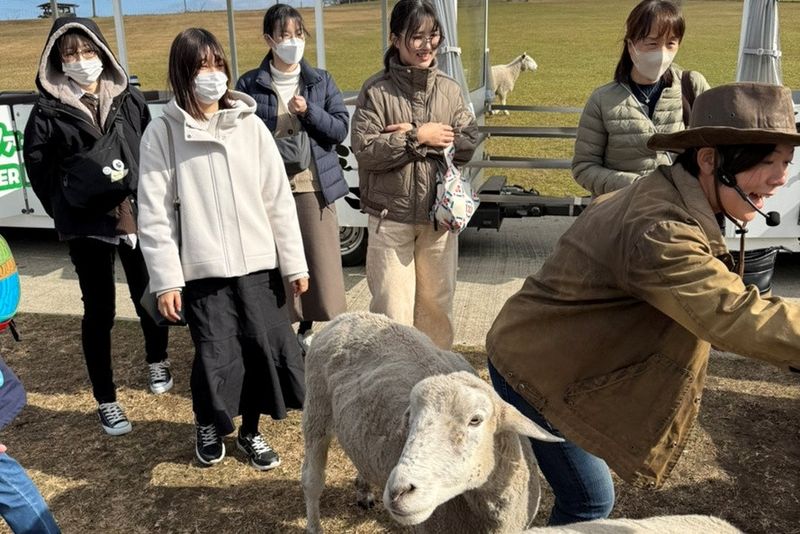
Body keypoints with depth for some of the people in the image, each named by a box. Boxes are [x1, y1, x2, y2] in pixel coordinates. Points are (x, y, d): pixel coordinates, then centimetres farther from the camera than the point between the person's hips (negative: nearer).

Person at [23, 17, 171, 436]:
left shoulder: (129, 99, 3)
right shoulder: (48, 109, -2)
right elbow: (38, 168, 3)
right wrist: (68, 212, 2)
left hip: (138, 216, 2)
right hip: (86, 224, -2)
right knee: (99, 310, 5)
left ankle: (157, 362, 42)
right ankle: (106, 401, 17)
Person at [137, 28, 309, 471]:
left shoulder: (249, 124, 2)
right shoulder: (163, 132, -3)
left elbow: (279, 198, 3)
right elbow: (154, 213, -4)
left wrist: (295, 263, 2)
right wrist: (165, 280, -8)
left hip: (258, 264, 2)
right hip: (203, 270, -2)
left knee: (267, 350, 6)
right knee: (216, 359, 1)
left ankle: (250, 431, 31)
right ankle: (207, 425, 34)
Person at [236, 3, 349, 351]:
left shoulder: (321, 81, 9)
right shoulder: (249, 84, 3)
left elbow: (340, 129, 3)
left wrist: (309, 111, -12)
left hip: (314, 186, 2)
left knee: (320, 261, 3)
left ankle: (306, 328, 23)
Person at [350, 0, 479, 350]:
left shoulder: (449, 89, 6)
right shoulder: (377, 91, -4)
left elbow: (468, 144, -2)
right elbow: (364, 150, -12)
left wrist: (413, 138, -12)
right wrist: (419, 137, -14)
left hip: (439, 215, 4)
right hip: (391, 218, -3)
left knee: (437, 302, 15)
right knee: (393, 308, -1)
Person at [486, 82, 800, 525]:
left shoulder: (662, 193, 1)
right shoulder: (661, 234, -33)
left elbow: (603, 206, 21)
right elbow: (737, 316, -40)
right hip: (536, 371, -10)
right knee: (590, 503, 3)